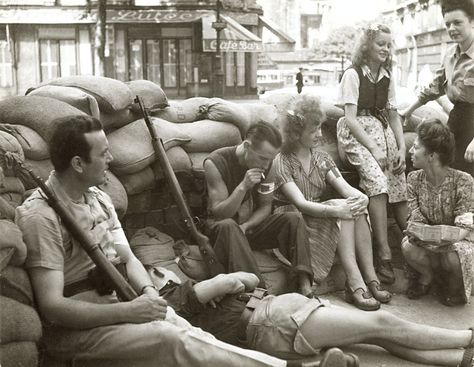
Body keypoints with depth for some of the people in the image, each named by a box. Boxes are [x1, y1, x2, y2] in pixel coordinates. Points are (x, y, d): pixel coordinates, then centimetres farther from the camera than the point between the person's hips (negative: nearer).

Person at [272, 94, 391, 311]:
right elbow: (300, 203, -22)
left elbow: (345, 187, -1)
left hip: (318, 214, 6)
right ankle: (355, 285, -35)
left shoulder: (321, 158, 12)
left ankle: (370, 279, -25)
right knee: (342, 211, -29)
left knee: (356, 208, -22)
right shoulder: (282, 162, -9)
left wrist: (361, 197, -24)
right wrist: (335, 210, -37)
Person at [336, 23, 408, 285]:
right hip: (356, 134, -6)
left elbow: (393, 116, 16)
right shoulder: (353, 74, -1)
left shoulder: (387, 78, 17)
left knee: (399, 189, -8)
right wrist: (373, 149, -17)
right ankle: (384, 255, -29)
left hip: (382, 131, 6)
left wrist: (401, 147, 0)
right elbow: (350, 118, -9)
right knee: (377, 182, -27)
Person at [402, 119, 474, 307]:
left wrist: (447, 237, -41)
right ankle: (427, 275, 7)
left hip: (458, 242, -3)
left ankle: (454, 284, 4)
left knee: (452, 257, -37)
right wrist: (415, 232, -33)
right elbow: (415, 219, -10)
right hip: (428, 240, 3)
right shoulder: (414, 178, -8)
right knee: (408, 247, -30)